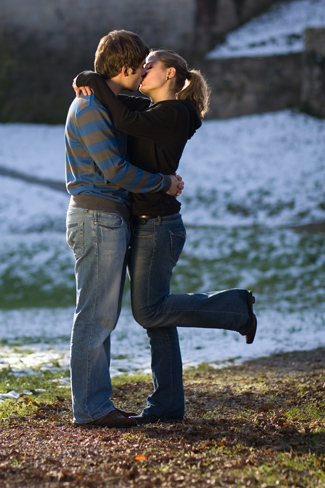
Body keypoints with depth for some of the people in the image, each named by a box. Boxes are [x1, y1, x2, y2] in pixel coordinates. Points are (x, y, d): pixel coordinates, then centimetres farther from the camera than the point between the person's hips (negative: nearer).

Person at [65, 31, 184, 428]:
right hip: (97, 219, -10)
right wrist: (165, 184, -9)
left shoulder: (107, 105, 18)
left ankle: (96, 403, 16)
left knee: (103, 316, 11)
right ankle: (89, 408, -2)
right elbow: (116, 172, -20)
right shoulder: (90, 108, -15)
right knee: (95, 315, -7)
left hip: (109, 220, 10)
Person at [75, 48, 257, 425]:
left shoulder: (174, 114, -12)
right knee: (155, 315, 7)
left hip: (159, 225, -9)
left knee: (149, 311, -9)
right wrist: (86, 81, -2)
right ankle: (167, 404, 10)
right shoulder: (151, 110, 15)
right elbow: (115, 106, 20)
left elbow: (126, 122, -26)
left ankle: (235, 307, 3)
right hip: (144, 225, 9)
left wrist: (96, 82, -16)